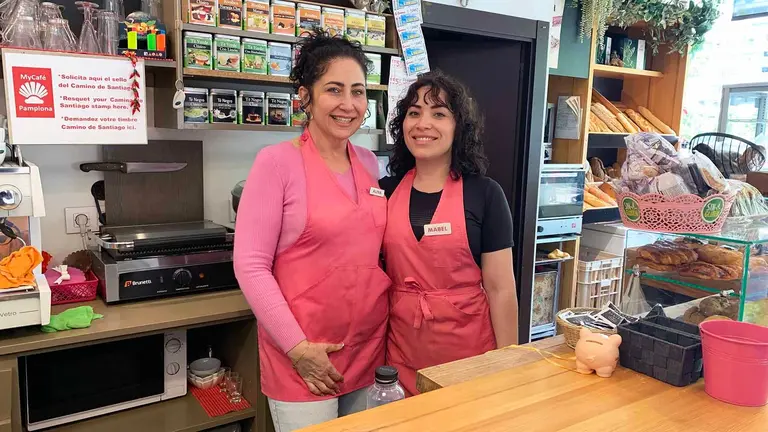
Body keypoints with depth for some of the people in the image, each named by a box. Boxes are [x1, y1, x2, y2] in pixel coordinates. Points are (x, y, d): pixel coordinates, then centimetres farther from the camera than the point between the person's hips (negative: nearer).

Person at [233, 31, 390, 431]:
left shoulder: (369, 163, 5)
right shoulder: (277, 162, -12)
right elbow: (250, 265, -14)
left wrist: (392, 324, 8)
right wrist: (298, 347, -15)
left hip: (369, 346, 6)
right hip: (304, 355, -5)